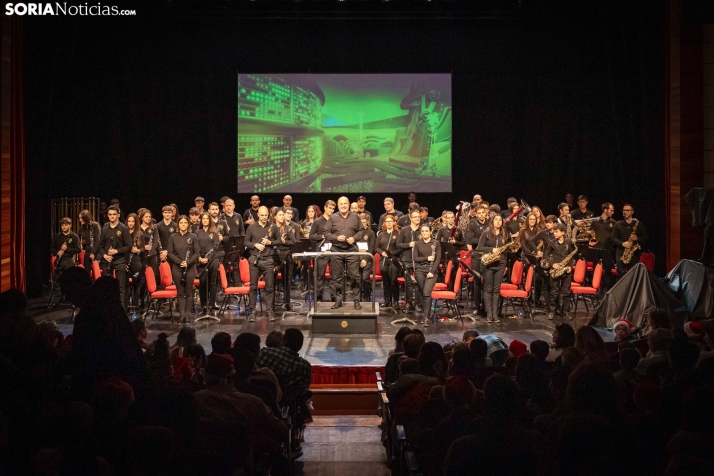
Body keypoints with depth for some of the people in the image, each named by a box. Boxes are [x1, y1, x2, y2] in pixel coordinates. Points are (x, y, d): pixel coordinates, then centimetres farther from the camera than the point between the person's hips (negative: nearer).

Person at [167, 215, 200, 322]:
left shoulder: (193, 237, 2)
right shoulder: (173, 237, 4)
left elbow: (197, 253, 0)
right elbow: (170, 253, 2)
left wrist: (188, 262, -14)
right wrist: (180, 262, -12)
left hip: (190, 267, -1)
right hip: (177, 267, 1)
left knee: (189, 292, 2)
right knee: (180, 292, 1)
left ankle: (188, 313, 4)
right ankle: (182, 313, 0)